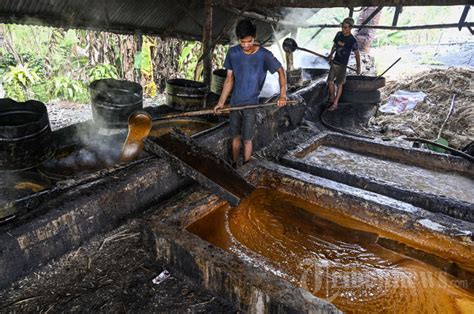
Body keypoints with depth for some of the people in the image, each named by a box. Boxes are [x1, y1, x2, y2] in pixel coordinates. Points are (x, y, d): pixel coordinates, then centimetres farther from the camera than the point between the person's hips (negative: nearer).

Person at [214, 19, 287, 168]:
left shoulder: (264, 55, -13)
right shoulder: (233, 53, -5)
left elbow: (281, 71, 0)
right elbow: (229, 79, 2)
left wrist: (283, 95, -10)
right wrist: (221, 102, -1)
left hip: (251, 104, -3)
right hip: (235, 102, 3)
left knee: (247, 140, 3)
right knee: (235, 137, 13)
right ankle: (234, 167, 30)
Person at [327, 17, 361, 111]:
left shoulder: (352, 40, -14)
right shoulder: (339, 34, 0)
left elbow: (357, 54, -7)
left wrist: (358, 67, -4)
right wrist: (330, 54, 17)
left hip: (342, 65, -5)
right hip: (334, 62, 5)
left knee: (339, 84, 2)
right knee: (330, 81, 5)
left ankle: (335, 104, 7)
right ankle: (332, 98, 28)